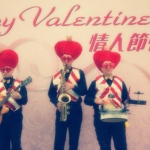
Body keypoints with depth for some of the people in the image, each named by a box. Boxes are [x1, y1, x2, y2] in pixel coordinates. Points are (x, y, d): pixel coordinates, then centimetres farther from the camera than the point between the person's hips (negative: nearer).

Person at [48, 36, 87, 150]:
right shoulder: (56, 76, 7)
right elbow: (51, 93, 7)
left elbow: (84, 91, -6)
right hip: (60, 111, 1)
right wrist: (56, 103, -11)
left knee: (74, 140, 6)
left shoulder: (79, 73, 1)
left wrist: (73, 86, -23)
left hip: (75, 111, -1)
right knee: (59, 140, 0)